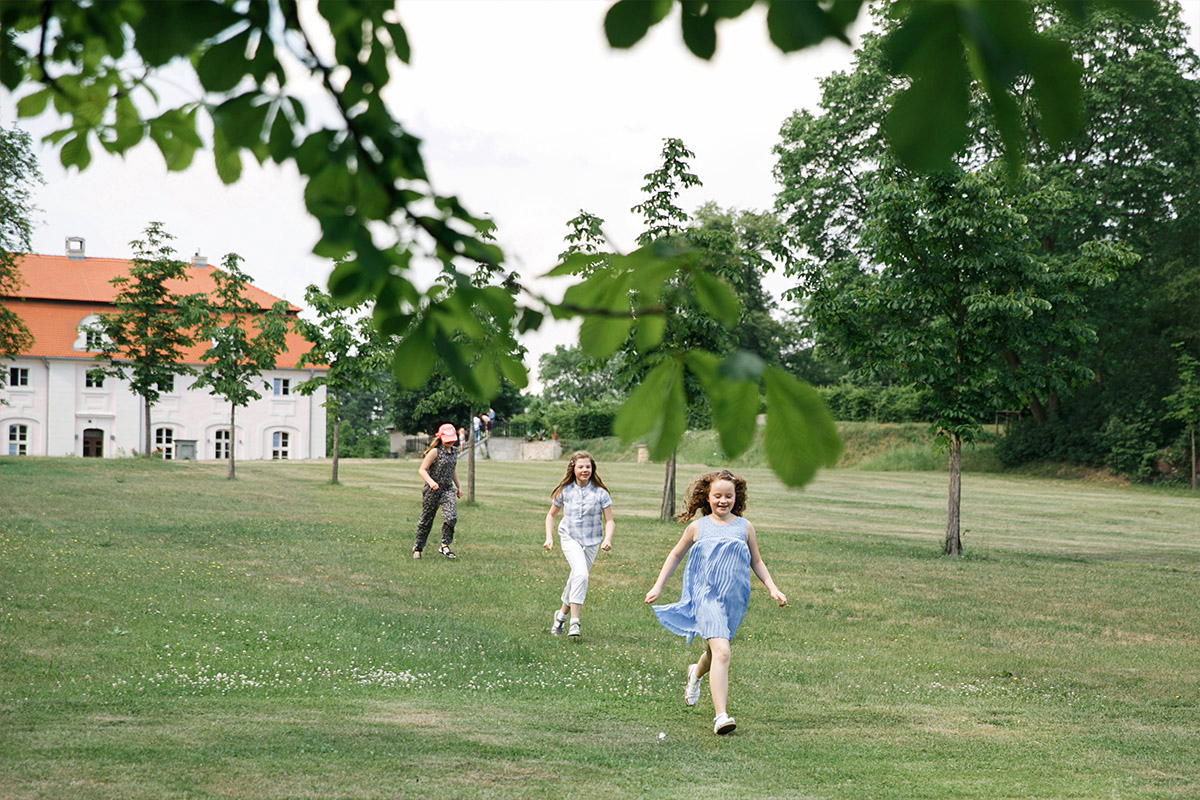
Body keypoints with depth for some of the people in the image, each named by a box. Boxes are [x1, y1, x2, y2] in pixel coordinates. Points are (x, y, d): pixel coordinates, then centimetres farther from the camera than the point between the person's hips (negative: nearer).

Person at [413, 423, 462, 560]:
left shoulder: (454, 451, 8)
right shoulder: (435, 452, -12)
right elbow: (422, 470, -14)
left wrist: (459, 486, 22)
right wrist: (431, 482, -30)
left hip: (447, 489, 5)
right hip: (432, 491, -4)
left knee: (451, 517, -18)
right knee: (426, 520, 6)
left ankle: (445, 546, -8)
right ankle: (418, 548, 23)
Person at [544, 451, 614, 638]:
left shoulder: (600, 492, -5)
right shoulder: (565, 491, -2)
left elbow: (609, 520, -2)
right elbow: (551, 515, 11)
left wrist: (607, 539, -21)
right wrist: (549, 537, -1)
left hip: (591, 542, 2)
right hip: (570, 538, -2)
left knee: (576, 580, 9)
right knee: (581, 574, -25)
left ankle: (562, 615, 35)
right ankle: (574, 622, -25)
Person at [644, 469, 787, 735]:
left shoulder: (744, 527, 5)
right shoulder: (698, 527, 2)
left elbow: (756, 562, 18)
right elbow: (676, 555, 16)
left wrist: (772, 588, 7)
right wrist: (658, 586, 14)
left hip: (734, 600, 3)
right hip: (707, 596, -3)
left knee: (715, 651, 20)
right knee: (722, 652, -21)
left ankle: (696, 673, 57)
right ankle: (720, 715, -23)